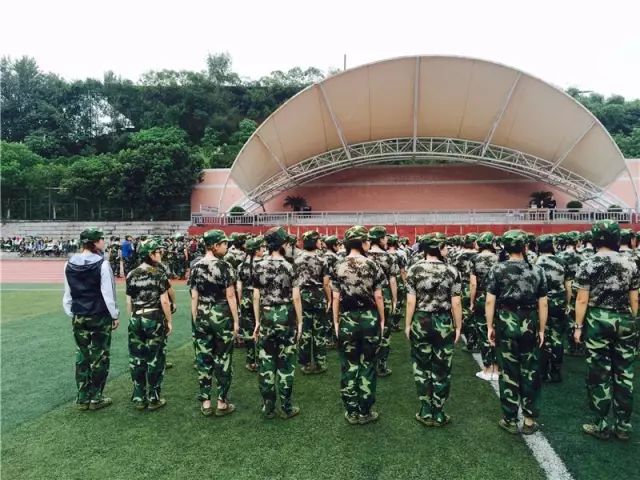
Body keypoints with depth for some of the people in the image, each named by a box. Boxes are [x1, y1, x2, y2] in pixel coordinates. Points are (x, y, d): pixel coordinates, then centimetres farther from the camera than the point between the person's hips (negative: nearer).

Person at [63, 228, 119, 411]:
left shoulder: (70, 264, 1)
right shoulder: (102, 264, -16)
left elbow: (67, 294, 8)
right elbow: (108, 293, -14)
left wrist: (72, 314, 18)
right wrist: (115, 315, -4)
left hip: (79, 317, 5)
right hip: (100, 317, -5)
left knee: (82, 356, 15)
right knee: (99, 357, 6)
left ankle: (82, 398, 22)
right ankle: (95, 398, 13)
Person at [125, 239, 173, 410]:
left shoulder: (132, 275, 4)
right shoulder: (159, 273, -10)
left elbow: (129, 301, 7)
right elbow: (164, 301, -12)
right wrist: (169, 321, -3)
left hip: (136, 320, 5)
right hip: (154, 319, -5)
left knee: (137, 359, 11)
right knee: (155, 359, 5)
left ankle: (139, 398, 20)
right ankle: (153, 399, 13)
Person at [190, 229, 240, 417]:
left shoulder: (196, 267, 4)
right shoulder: (224, 266, -13)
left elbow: (194, 297, 6)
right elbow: (230, 295, -12)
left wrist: (195, 319, 13)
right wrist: (236, 320, -6)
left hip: (202, 317, 5)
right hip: (222, 316, -5)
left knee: (203, 359, 10)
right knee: (223, 360, 5)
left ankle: (205, 403, 18)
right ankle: (222, 403, 13)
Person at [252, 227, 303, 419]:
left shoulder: (258, 266, 1)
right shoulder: (288, 266, -9)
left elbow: (256, 297, 4)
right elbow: (295, 297, -9)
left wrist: (257, 321, 11)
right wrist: (300, 321, -1)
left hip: (267, 316, 3)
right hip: (286, 316, -3)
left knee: (266, 362, 10)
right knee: (285, 363, 6)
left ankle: (268, 407, 17)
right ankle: (286, 407, 15)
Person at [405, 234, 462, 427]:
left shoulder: (414, 270, -6)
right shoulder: (451, 271, -7)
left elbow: (411, 302, -7)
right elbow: (456, 304, -6)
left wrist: (407, 325, 3)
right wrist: (458, 327, 5)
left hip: (420, 322, 1)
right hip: (444, 323, 0)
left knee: (422, 368, 13)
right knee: (442, 370, 11)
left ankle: (426, 412, 20)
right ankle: (438, 414, 21)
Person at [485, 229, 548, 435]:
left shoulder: (497, 269, -6)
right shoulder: (537, 271, 0)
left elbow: (490, 301, -9)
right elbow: (543, 304, 1)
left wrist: (490, 326, -2)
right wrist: (542, 330, 9)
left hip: (506, 324, -2)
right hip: (529, 325, 2)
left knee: (508, 373, 7)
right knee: (530, 373, 12)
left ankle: (510, 420, 16)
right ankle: (529, 419, 21)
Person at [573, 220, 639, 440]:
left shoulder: (588, 265, -7)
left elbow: (582, 300, -9)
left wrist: (578, 326, -2)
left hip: (598, 320, -4)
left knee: (599, 375, 4)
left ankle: (601, 426, 13)